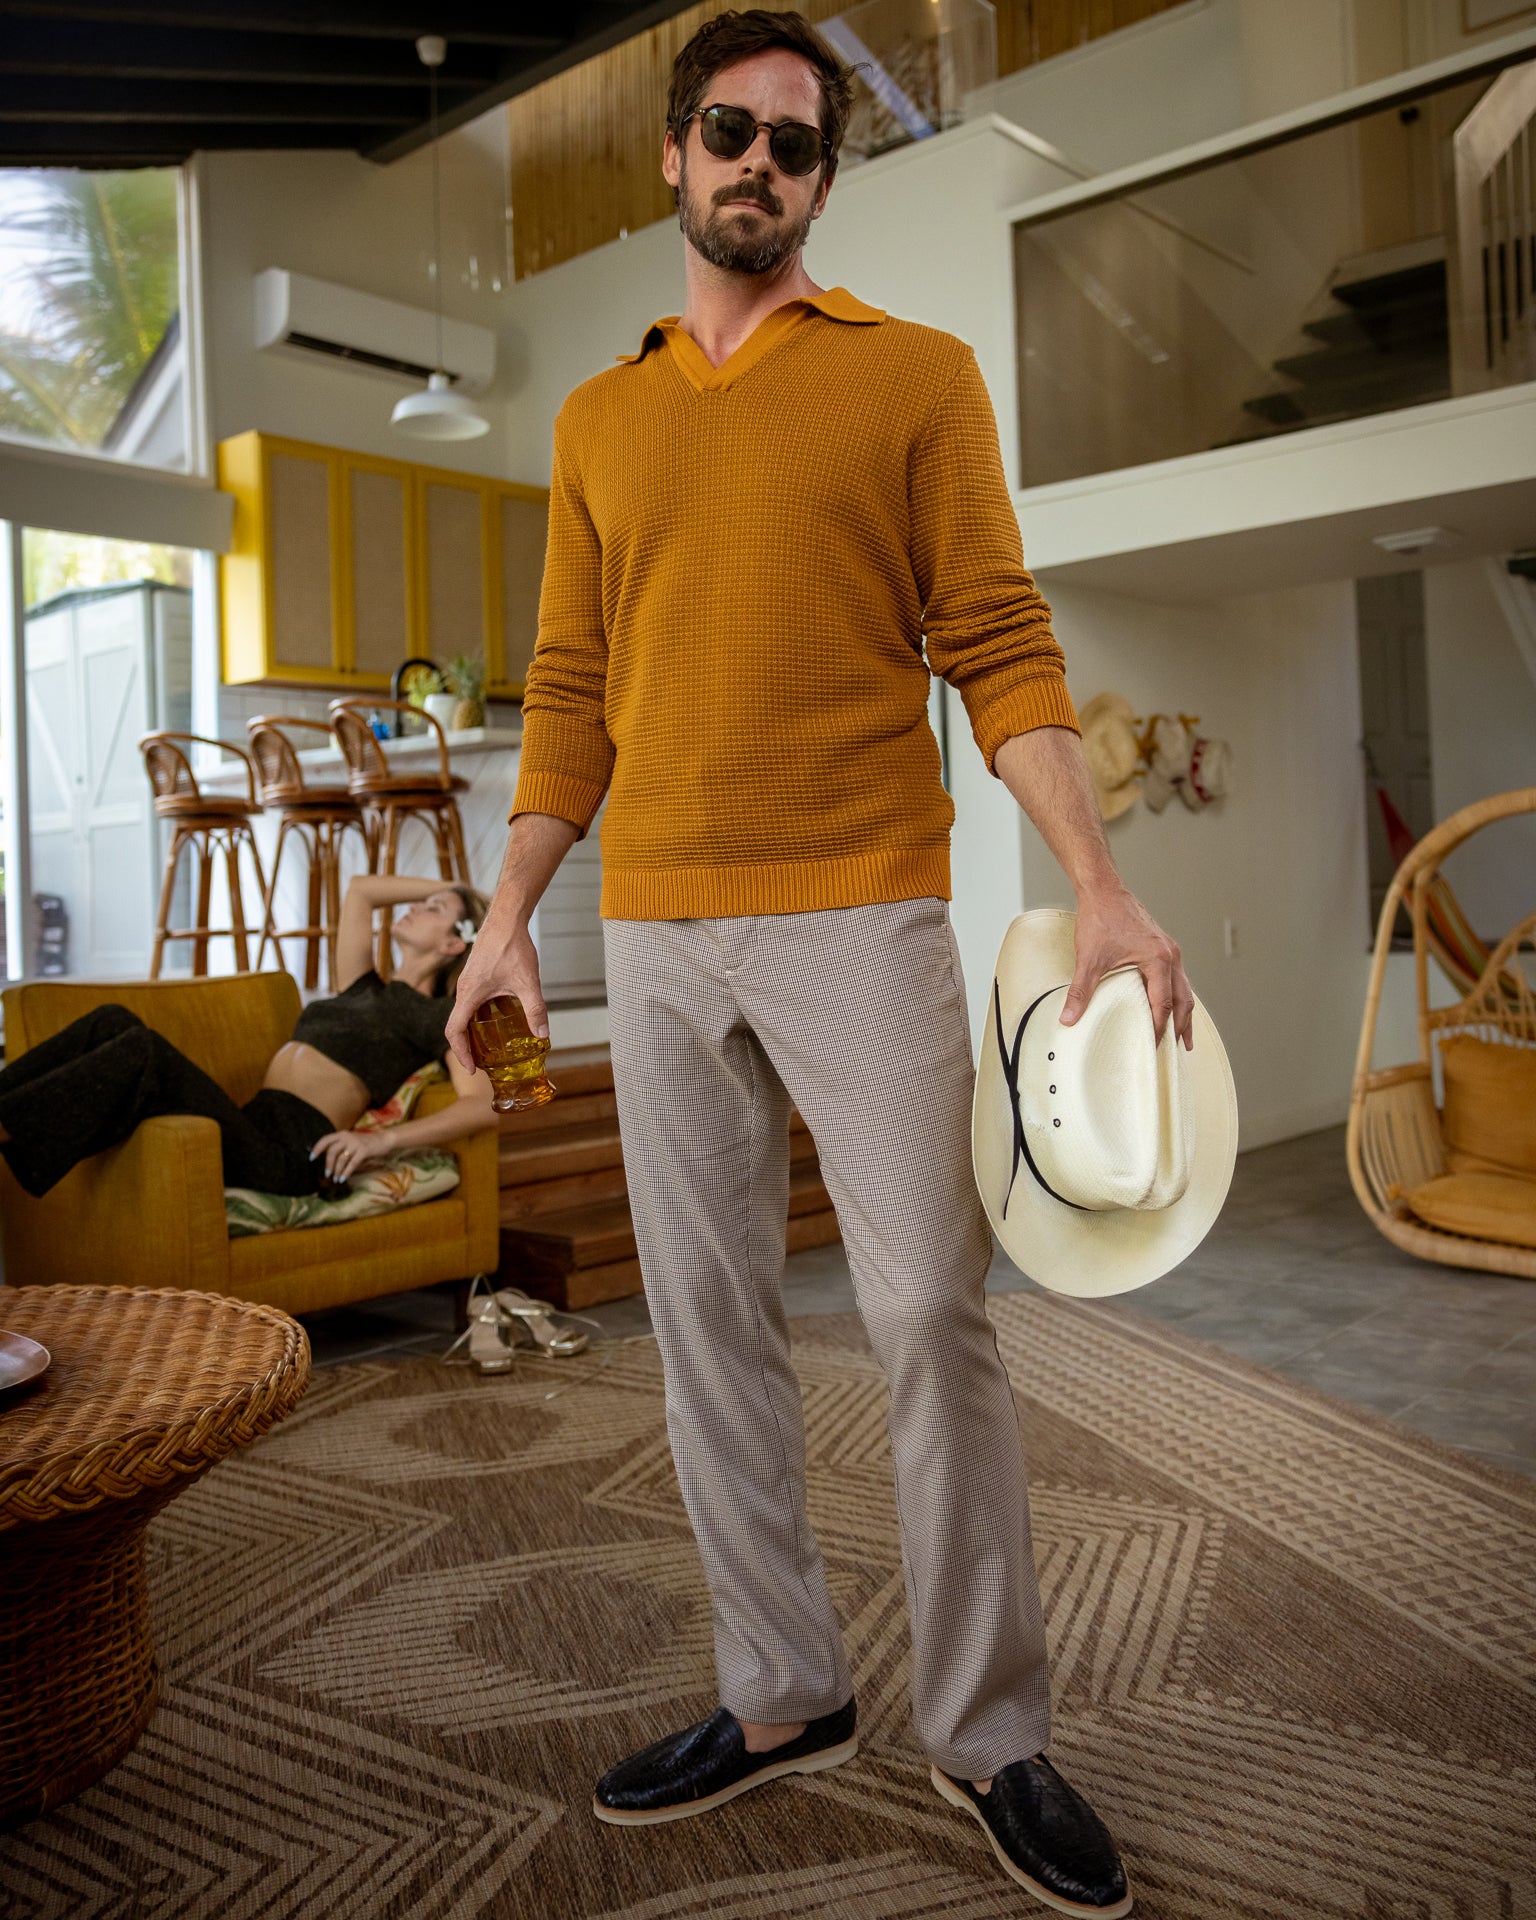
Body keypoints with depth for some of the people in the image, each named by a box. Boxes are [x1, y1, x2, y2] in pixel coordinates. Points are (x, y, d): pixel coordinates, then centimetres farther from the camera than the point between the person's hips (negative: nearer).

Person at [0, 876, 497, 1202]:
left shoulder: (441, 1015, 6)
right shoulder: (364, 989, 28)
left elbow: (483, 1106, -11)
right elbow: (359, 888, 37)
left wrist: (382, 1140, -20)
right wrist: (448, 888, 37)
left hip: (290, 1155, -7)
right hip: (249, 1130, 7)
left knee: (143, 1049, -27)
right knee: (115, 1020, -11)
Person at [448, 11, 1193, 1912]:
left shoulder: (916, 375, 7)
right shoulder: (597, 419, 17)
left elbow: (999, 647, 0)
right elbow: (571, 690, 16)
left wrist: (1100, 884, -12)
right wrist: (511, 911, 10)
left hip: (861, 918, -3)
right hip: (654, 934, 4)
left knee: (930, 1312, -3)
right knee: (708, 1320, 7)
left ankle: (988, 1734, 15)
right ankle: (780, 1696, 24)